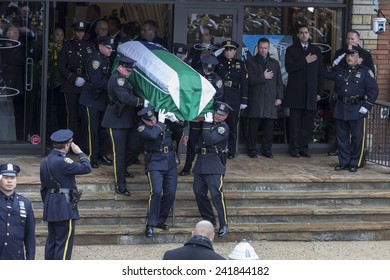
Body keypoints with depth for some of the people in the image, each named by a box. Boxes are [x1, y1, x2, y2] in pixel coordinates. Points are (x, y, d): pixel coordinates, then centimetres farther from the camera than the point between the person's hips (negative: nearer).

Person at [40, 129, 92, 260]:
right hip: (64, 208, -9)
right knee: (64, 243, -4)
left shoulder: (45, 161, 9)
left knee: (51, 242, 14)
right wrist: (79, 152, -5)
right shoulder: (62, 162, -19)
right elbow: (87, 168, -17)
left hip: (50, 208, 9)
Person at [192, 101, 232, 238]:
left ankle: (223, 224, -8)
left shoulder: (223, 128, -6)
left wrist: (207, 124, -11)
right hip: (201, 161, 7)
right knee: (199, 192, 6)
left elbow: (209, 140, -18)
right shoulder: (208, 122, 15)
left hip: (215, 164, -7)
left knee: (216, 193, -13)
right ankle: (208, 219, 19)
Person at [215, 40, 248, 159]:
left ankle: (231, 151, 11)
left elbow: (244, 83, 6)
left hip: (233, 100, 0)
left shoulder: (240, 64, 8)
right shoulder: (218, 61, 8)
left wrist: (244, 100, 1)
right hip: (218, 98, 0)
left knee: (232, 127, 4)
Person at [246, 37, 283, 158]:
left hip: (270, 99, 2)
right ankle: (252, 149, 3)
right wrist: (263, 77, -7)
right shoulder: (251, 62, 8)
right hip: (255, 99, -2)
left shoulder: (275, 63, 17)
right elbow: (250, 80, -4)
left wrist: (279, 97, 6)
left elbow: (279, 82, 15)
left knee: (269, 127, -1)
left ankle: (267, 149, 7)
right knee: (253, 126, -3)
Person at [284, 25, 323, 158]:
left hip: (311, 93, 2)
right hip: (296, 92, -2)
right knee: (295, 121, -2)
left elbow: (319, 73, 13)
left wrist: (319, 92, 7)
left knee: (308, 122, 0)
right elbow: (289, 67, -10)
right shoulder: (291, 50, 6)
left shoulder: (316, 51, 14)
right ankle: (294, 148, 4)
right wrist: (305, 61, -14)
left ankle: (304, 147, 7)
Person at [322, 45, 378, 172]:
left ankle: (355, 163, 9)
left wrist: (366, 106, -10)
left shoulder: (365, 72, -3)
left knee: (357, 138, 0)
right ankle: (344, 162, 18)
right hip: (341, 108, 5)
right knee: (342, 137, 9)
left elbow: (373, 90, -4)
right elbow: (326, 75, 22)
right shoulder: (340, 70, 12)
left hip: (357, 109, -5)